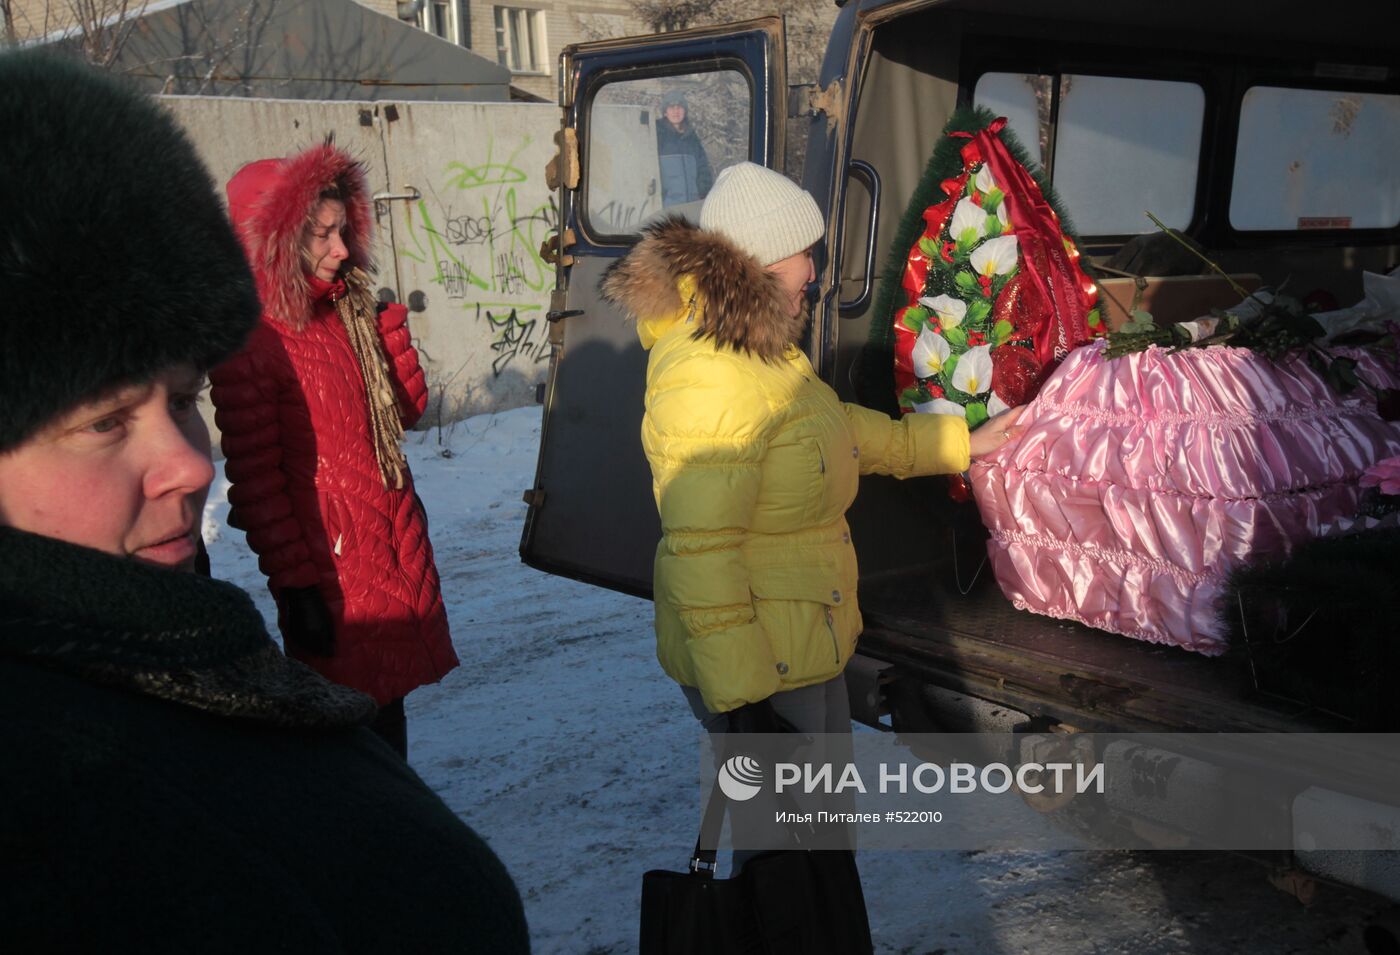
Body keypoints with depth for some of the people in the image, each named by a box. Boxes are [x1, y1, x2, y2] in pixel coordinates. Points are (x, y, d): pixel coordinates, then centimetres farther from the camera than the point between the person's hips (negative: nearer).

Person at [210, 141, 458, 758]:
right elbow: (255, 478, -15)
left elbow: (407, 411, 12)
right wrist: (294, 585, -15)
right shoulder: (251, 343, -13)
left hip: (398, 545, 7)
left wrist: (389, 332, -3)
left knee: (389, 706, 18)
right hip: (333, 567, -7)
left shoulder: (352, 313, 9)